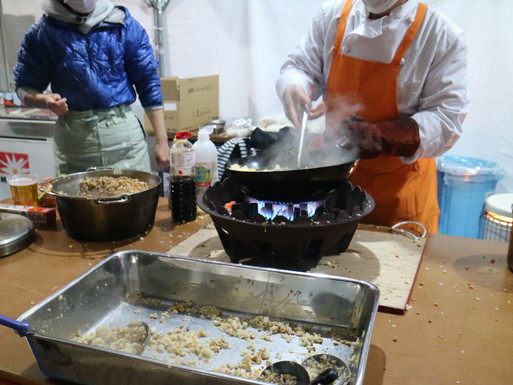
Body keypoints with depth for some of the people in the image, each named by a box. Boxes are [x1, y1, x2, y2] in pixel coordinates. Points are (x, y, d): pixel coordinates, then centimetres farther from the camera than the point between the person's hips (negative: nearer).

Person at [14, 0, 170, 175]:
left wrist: (162, 140, -3)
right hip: (72, 136, 1)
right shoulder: (42, 31, 2)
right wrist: (44, 99, -17)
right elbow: (24, 86, 8)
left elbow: (148, 83, 1)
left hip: (123, 131, 0)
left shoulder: (125, 24, 1)